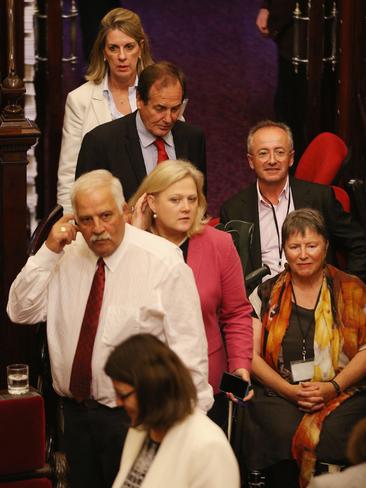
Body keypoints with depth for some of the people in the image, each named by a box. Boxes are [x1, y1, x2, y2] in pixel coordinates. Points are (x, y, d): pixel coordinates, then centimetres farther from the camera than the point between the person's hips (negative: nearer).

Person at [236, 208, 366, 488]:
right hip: (278, 396, 1)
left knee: (331, 434, -32)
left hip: (341, 395, 0)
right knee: (285, 432, -31)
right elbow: (251, 354, 7)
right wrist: (290, 390, -8)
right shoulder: (266, 295, 14)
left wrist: (333, 387, -10)